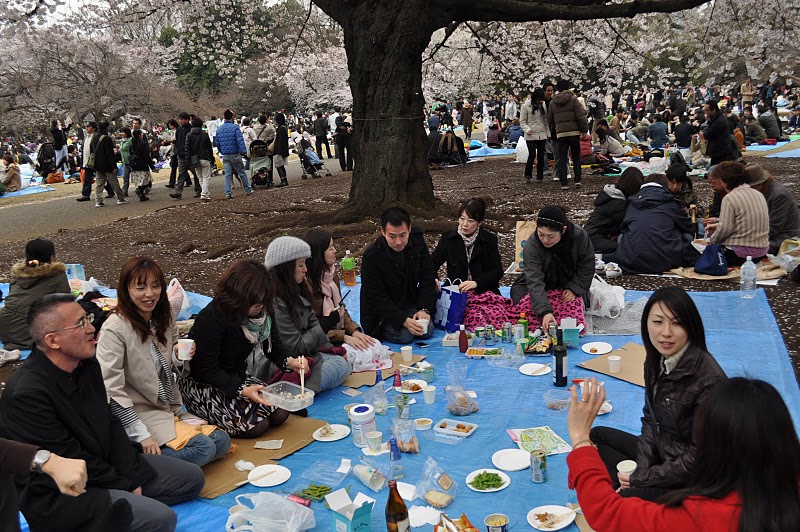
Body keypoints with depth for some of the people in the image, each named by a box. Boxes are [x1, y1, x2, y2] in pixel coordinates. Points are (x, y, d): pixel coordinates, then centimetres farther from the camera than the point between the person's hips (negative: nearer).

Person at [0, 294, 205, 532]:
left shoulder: (86, 363, -2)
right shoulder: (27, 395, -26)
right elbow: (71, 460, -21)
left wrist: (133, 476, -5)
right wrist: (126, 485, -12)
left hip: (104, 464, 9)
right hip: (57, 494, -9)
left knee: (192, 478, 7)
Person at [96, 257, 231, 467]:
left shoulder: (165, 318, 5)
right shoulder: (115, 328, -17)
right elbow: (111, 390, -20)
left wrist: (180, 358, -7)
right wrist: (142, 434, -22)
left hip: (171, 408, 8)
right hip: (140, 413, -8)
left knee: (222, 441, -6)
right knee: (203, 448, -22)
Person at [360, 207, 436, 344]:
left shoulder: (417, 241, -11)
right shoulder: (372, 256, -26)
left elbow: (428, 276, -3)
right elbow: (377, 298, -22)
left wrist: (424, 308, -15)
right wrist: (404, 320, -32)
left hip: (410, 300, 5)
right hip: (381, 310, -4)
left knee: (427, 331, -12)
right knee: (404, 336, -22)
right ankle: (382, 329, 7)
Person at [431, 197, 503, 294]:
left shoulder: (490, 239, 3)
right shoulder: (448, 237, 7)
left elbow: (497, 271, -2)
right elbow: (433, 262, 5)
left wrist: (476, 282, -19)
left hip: (484, 291, -1)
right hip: (456, 292, 1)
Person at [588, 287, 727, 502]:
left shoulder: (708, 380, -27)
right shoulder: (656, 361, -2)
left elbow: (698, 457, -22)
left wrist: (641, 478, -15)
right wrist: (641, 469, -5)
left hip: (690, 482, -9)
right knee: (596, 436, 14)